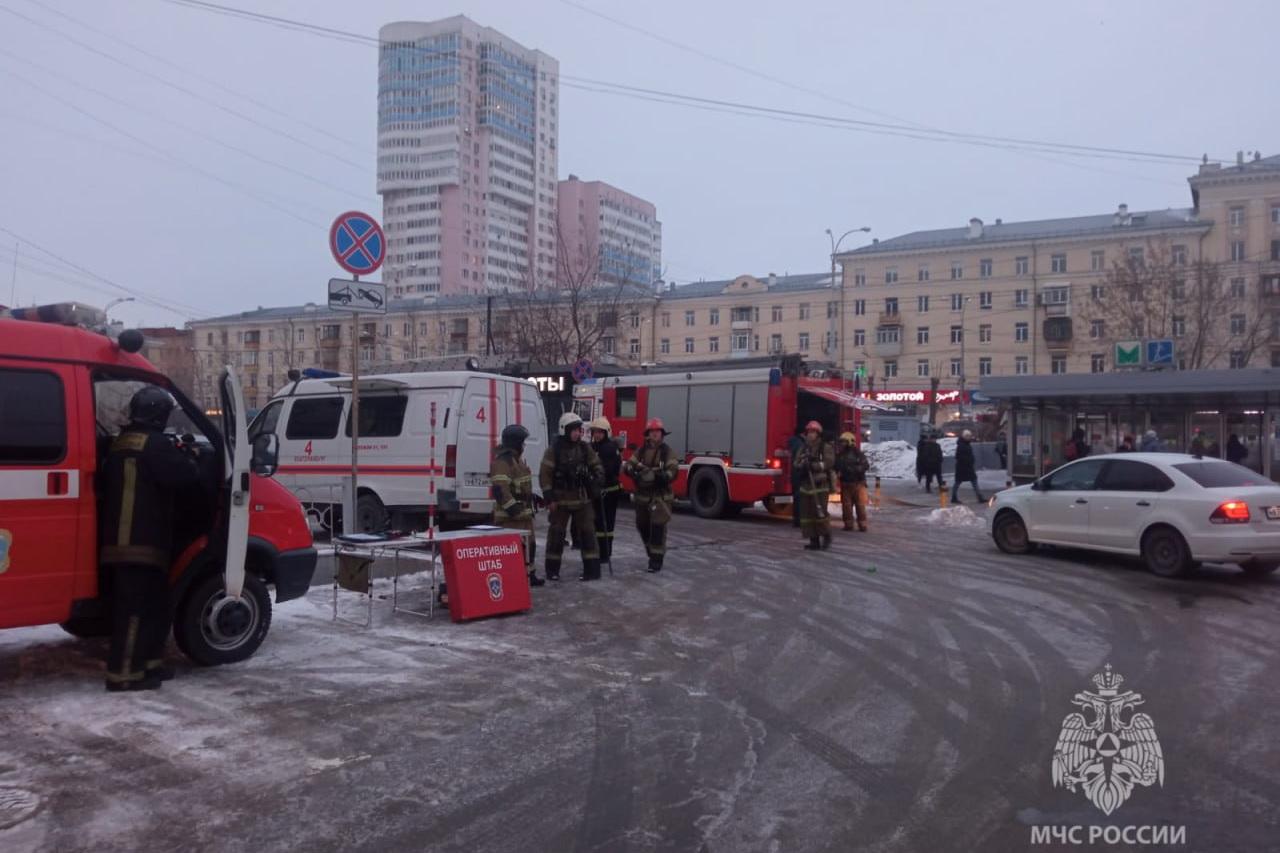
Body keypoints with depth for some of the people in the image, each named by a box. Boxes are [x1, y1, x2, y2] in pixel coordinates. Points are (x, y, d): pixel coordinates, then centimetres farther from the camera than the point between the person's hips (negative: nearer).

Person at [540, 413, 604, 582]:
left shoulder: (585, 448, 4)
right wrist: (549, 498, -12)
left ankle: (592, 569, 7)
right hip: (560, 500, -3)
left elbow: (596, 466, 14)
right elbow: (545, 474, -8)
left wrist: (597, 478, -8)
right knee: (556, 533, 5)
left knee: (587, 532, 2)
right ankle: (552, 570, 17)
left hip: (582, 499, 3)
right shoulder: (554, 449, -7)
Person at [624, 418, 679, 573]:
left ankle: (656, 560, -5)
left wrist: (661, 476, -33)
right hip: (642, 495, 5)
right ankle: (651, 552, 36)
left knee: (658, 527, -10)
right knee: (642, 525, 15)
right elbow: (628, 465, 1)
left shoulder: (667, 452, -4)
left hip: (660, 496, -5)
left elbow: (674, 471, -14)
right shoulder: (641, 450, 7)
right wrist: (633, 471, -22)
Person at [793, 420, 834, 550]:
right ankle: (814, 541, 8)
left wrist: (813, 465, -21)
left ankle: (826, 536, 10)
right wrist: (802, 464, -15)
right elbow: (795, 464, 7)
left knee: (820, 512, -12)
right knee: (807, 514, 1)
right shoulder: (803, 448, 14)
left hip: (820, 486, -5)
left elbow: (829, 463, -13)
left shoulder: (826, 448, 0)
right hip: (806, 485, 5)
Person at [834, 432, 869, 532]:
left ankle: (862, 524, 0)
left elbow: (865, 465, -12)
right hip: (845, 483, 4)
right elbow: (836, 466, 12)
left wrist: (854, 469, -22)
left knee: (860, 505, -3)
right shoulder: (840, 455, 9)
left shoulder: (858, 453, -4)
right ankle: (848, 524, 12)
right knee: (846, 505, 5)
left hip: (858, 483, -4)